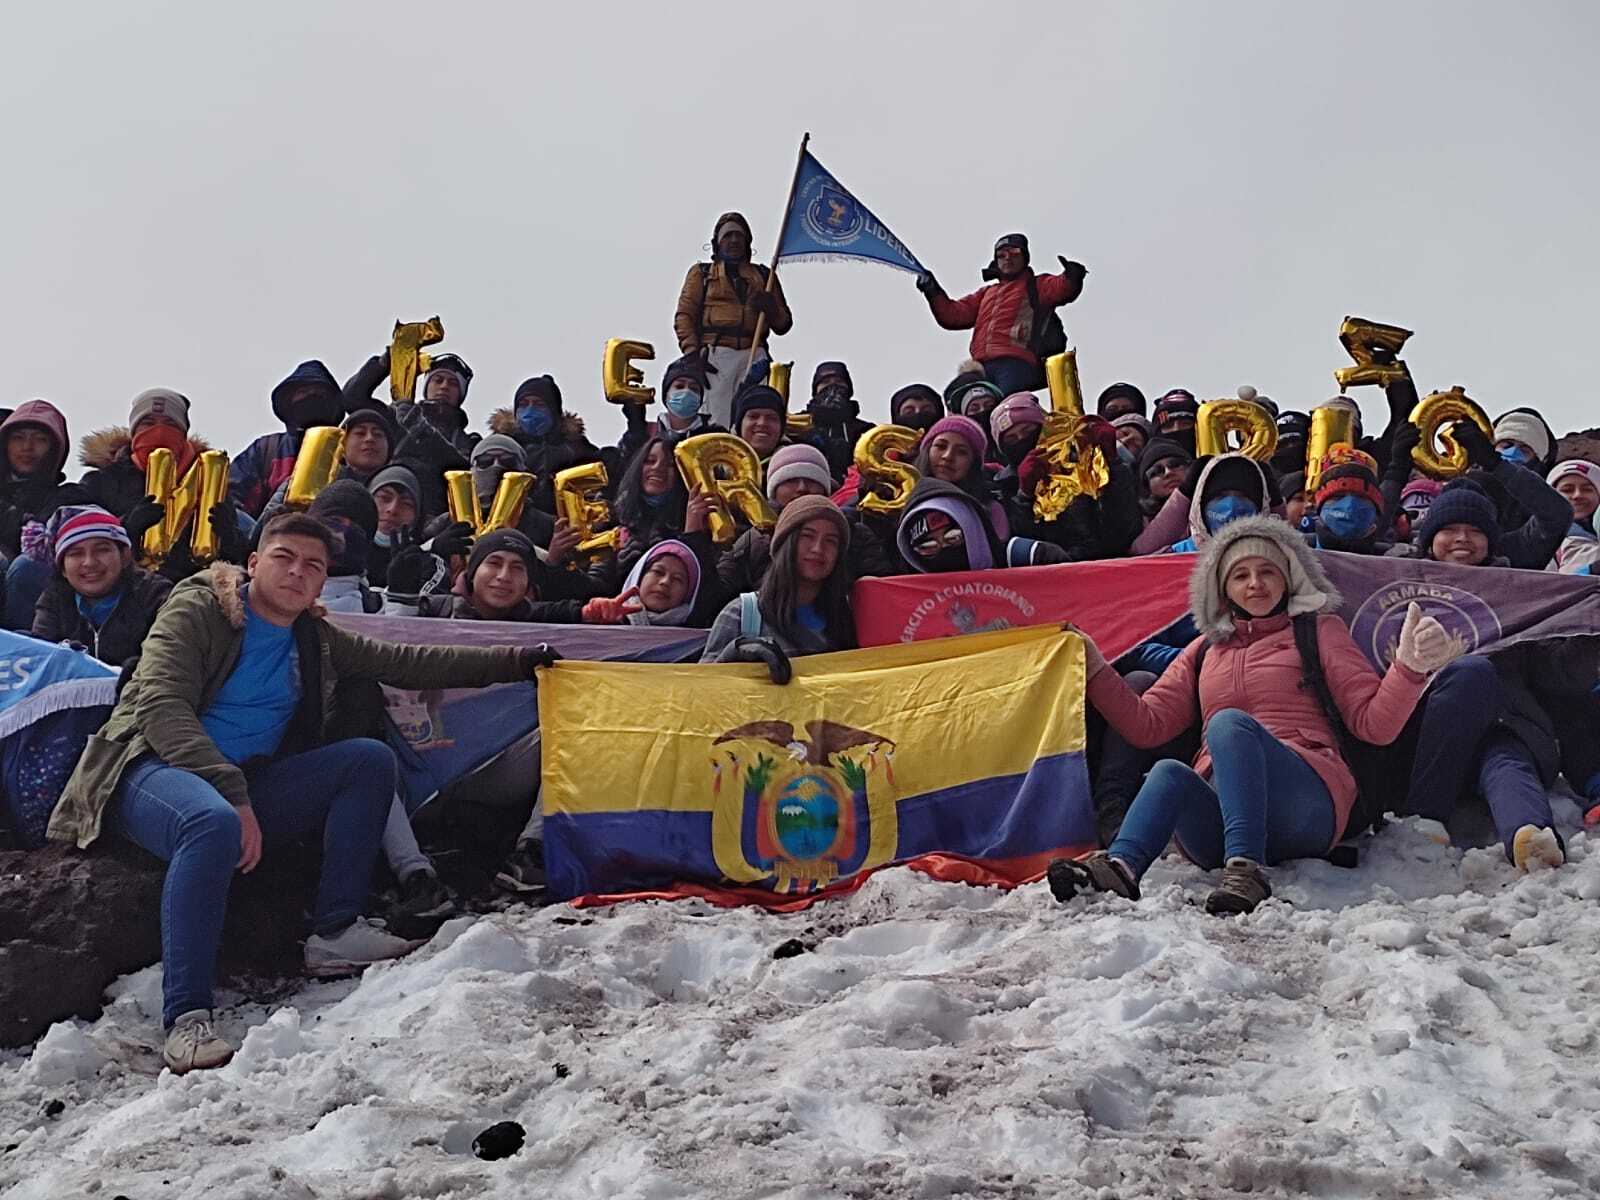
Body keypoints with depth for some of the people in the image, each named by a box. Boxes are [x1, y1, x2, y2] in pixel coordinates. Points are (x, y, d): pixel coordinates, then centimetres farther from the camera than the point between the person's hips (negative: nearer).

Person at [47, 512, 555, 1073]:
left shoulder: (316, 641, 14)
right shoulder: (196, 609, -5)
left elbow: (407, 662, 14)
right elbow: (162, 706, -18)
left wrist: (515, 660, 6)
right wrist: (233, 794, -28)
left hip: (247, 785, 7)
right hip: (155, 769, -6)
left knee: (371, 758, -8)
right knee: (214, 823, -40)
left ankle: (334, 932, -14)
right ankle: (186, 1018, -38)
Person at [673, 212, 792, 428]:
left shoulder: (764, 276, 26)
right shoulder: (701, 273, 22)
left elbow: (783, 325, 23)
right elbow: (684, 315, 10)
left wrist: (770, 308, 0)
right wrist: (691, 353, -7)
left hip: (754, 355, 2)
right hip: (715, 355, -2)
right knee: (716, 424, -15)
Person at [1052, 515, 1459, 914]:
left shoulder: (1318, 630, 18)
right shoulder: (1206, 650, 27)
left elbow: (1374, 723, 6)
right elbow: (1147, 724, 18)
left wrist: (1409, 667, -12)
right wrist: (1095, 670, 9)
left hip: (1307, 804, -3)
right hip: (1219, 805, 3)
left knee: (1229, 722, -29)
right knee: (1169, 773, -28)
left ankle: (1246, 869, -47)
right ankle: (1120, 867, -54)